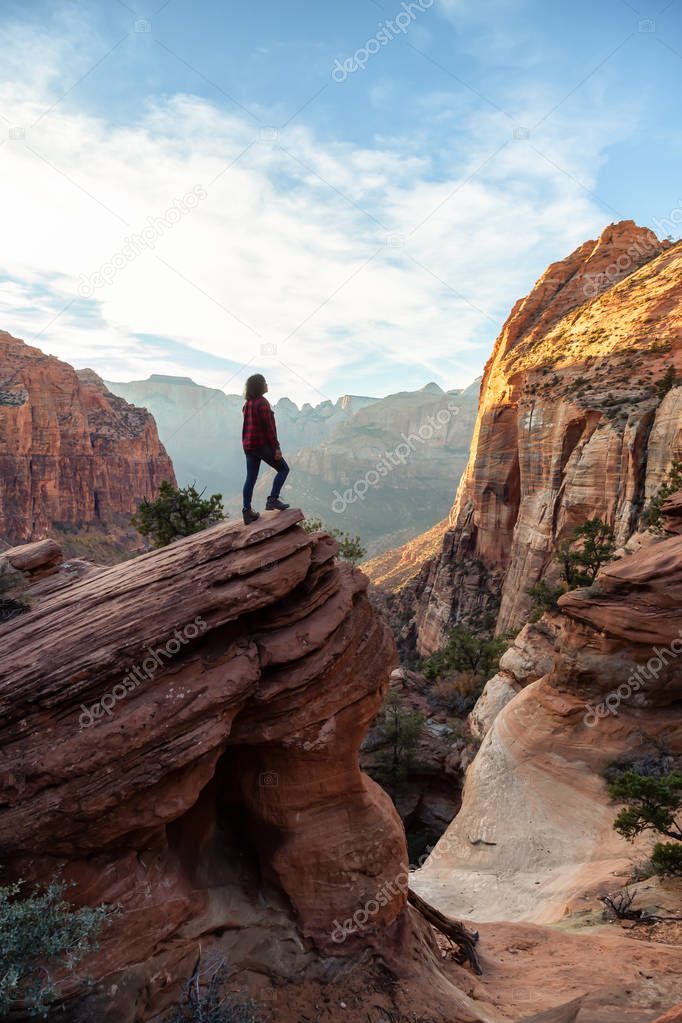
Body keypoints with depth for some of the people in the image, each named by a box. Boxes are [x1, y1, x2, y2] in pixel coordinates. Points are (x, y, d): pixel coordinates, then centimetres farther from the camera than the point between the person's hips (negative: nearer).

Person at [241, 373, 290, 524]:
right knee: (283, 469, 6)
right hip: (262, 444, -8)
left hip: (248, 446, 8)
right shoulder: (262, 402, -13)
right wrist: (276, 447, -16)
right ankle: (272, 500, -2)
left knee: (251, 478, 8)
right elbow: (268, 427, -17)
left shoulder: (247, 403, 14)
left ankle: (247, 512, 7)